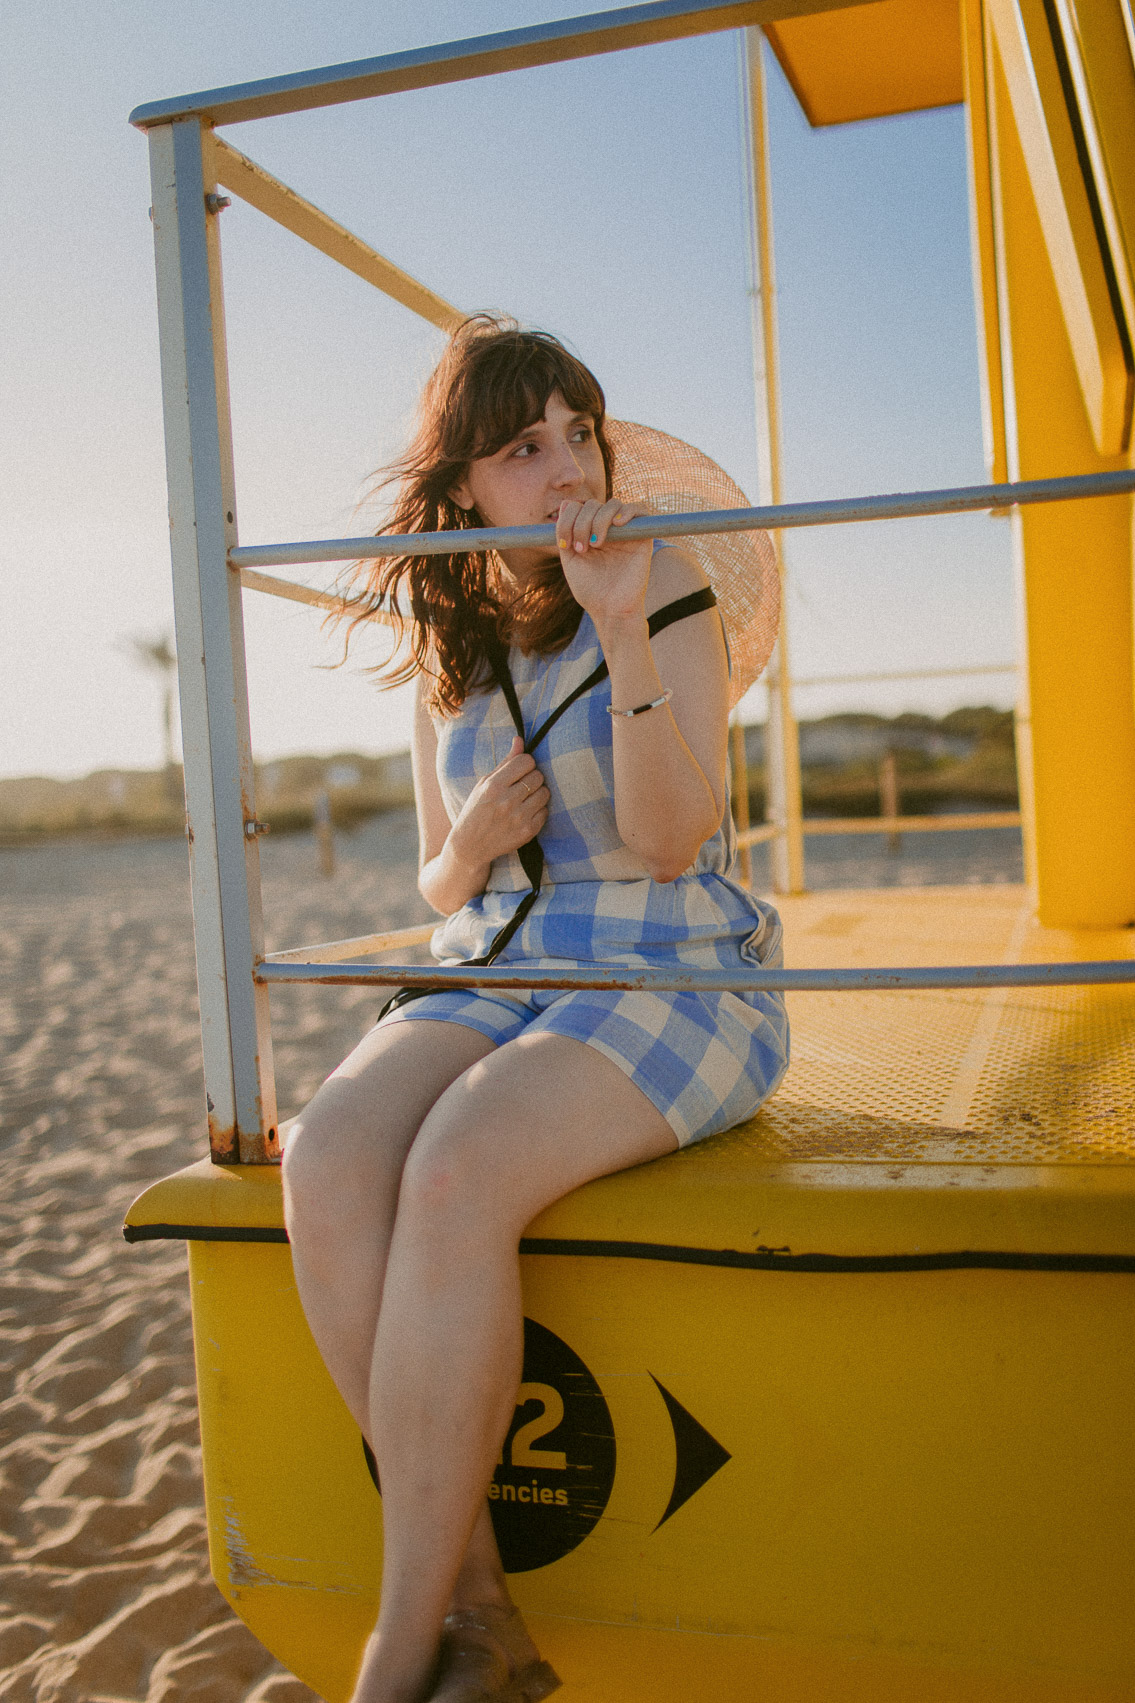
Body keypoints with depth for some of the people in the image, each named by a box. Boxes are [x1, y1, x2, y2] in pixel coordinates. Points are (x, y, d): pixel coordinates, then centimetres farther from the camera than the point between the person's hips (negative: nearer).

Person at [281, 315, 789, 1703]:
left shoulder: (665, 588, -2)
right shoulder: (449, 651, 11)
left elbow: (671, 839, -13)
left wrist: (623, 628, -24)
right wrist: (470, 847, -7)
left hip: (675, 983, -4)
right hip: (494, 984, 5)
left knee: (457, 1174, -34)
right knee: (328, 1162, -28)